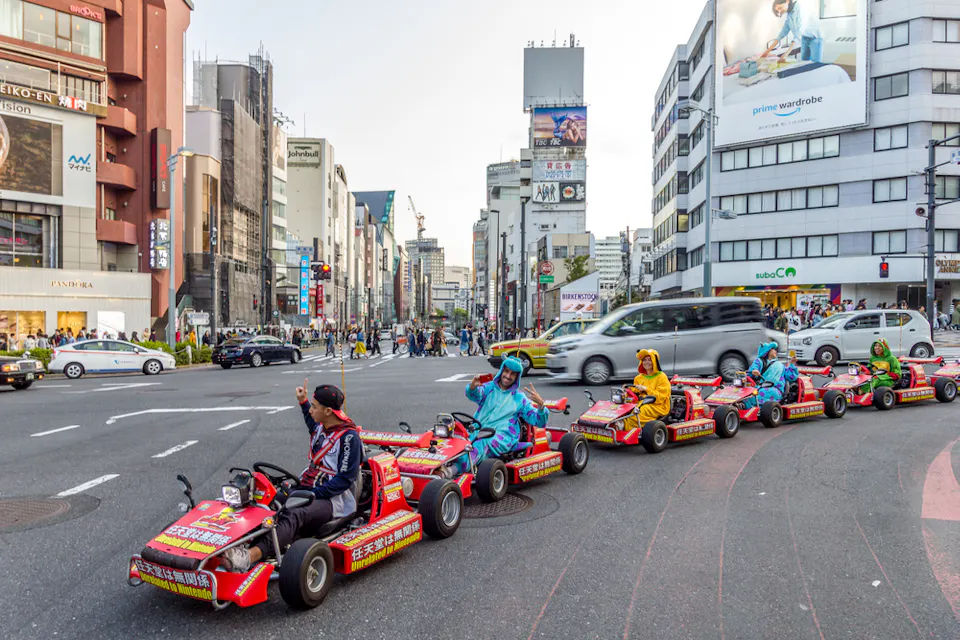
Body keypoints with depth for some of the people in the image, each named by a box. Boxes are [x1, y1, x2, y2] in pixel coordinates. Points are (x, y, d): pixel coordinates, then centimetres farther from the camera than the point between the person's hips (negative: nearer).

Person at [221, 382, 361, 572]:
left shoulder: (349, 437, -13)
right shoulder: (321, 426, 12)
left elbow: (346, 479, -17)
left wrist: (314, 494, -22)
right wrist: (303, 401, 32)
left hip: (334, 498, -8)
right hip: (308, 489, 8)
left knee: (294, 516, -36)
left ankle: (249, 557, -57)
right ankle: (236, 542, -41)